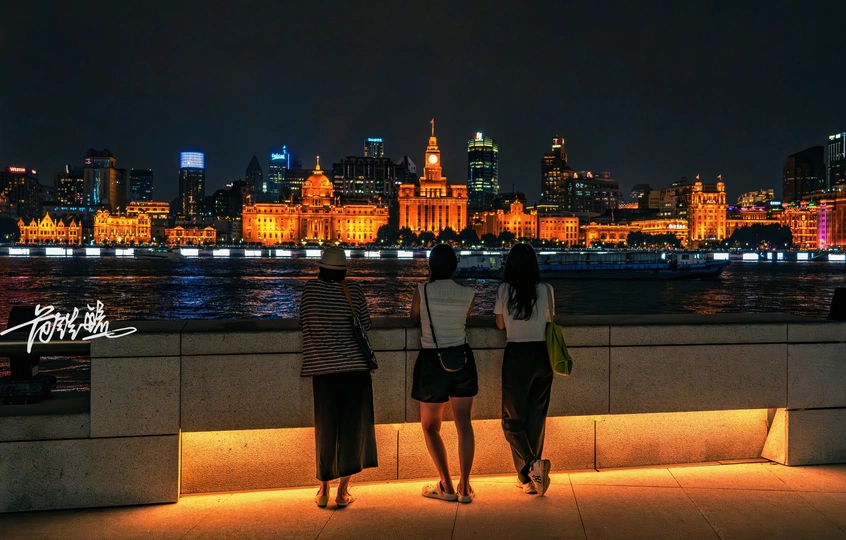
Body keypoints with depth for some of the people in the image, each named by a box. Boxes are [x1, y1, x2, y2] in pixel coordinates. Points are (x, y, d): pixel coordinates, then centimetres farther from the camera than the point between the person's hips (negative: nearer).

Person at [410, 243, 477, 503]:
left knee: (431, 427, 12)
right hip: (462, 358, 3)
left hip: (432, 361, -2)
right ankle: (465, 487, 11)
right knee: (464, 424, 9)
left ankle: (447, 487, 14)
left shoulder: (422, 291, -10)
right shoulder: (467, 294, -3)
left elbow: (414, 320, 5)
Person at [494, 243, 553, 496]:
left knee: (513, 419, 8)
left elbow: (500, 325, 4)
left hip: (516, 356, -3)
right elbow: (550, 321, 10)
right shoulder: (546, 290, -2)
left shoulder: (505, 290, -7)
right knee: (536, 417, 14)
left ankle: (530, 465, -15)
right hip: (542, 355, 3)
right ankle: (530, 476, 20)